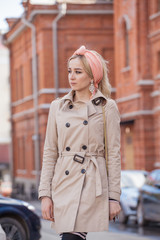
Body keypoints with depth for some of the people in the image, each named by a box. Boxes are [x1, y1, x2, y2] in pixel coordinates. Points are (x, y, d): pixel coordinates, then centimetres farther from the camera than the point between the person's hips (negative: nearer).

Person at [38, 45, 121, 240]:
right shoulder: (58, 106, 11)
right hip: (63, 182, 4)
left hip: (92, 185, -4)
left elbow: (114, 153, 0)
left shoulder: (107, 107, 1)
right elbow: (49, 152, 10)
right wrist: (45, 194, 3)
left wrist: (114, 197, -3)